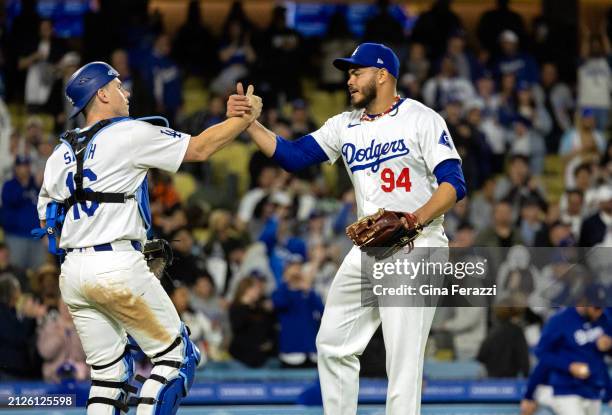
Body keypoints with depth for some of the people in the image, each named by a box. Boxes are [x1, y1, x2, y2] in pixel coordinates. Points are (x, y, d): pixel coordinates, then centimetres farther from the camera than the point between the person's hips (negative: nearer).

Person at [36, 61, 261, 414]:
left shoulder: (61, 154, 15)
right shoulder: (130, 133, -3)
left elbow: (46, 219, 17)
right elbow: (200, 149, 0)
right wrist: (247, 117, 10)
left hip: (72, 272, 7)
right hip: (118, 266, -7)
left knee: (109, 371, 13)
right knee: (178, 356, 2)